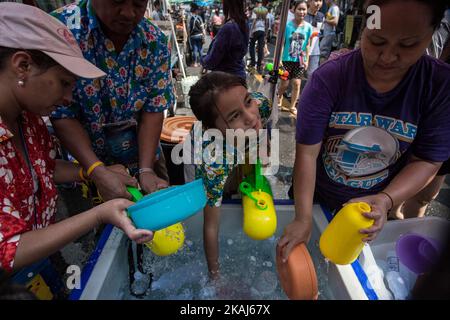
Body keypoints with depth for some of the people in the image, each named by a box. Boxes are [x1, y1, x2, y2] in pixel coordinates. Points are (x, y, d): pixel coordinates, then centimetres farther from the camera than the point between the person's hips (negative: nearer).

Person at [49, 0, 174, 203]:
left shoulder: (155, 41, -10)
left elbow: (154, 109, -11)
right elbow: (60, 114, -19)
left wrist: (146, 170, -21)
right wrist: (98, 172, -28)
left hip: (142, 158, 3)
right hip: (82, 166, -2)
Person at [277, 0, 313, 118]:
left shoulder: (308, 27, -1)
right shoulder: (287, 25, -10)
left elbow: (307, 45, 5)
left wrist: (307, 60, 3)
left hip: (300, 60, 2)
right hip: (287, 59, -2)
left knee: (297, 84, 0)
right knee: (285, 84, 5)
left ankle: (293, 107, 13)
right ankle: (279, 101, 34)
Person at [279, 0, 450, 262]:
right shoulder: (328, 78, -24)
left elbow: (426, 161, -13)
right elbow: (307, 152, -25)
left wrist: (385, 201, -30)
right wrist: (303, 218, -29)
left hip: (369, 205, 2)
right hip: (314, 195, -1)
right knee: (301, 255, 26)